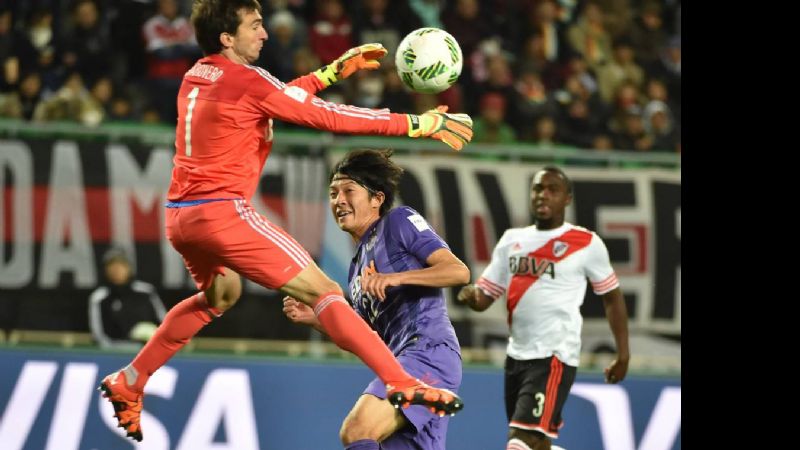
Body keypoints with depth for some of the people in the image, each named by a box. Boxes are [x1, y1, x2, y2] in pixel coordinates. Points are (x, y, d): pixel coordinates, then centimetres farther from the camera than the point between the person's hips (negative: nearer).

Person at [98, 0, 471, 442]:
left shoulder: (195, 78, 14)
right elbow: (328, 116, -11)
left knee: (220, 293, 35)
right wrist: (419, 123, -7)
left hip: (180, 216, 9)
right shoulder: (246, 81, -11)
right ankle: (401, 383, -22)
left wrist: (334, 70, 25)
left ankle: (128, 381, 35)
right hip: (221, 211, -9)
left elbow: (277, 98, 28)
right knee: (321, 290, -11)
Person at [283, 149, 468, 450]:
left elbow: (459, 271, -7)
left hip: (428, 349, -9)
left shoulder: (399, 222, 3)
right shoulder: (357, 266, 26)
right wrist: (314, 320, 13)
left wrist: (396, 277, -19)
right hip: (400, 361, 9)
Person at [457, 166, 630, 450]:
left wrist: (623, 353, 5)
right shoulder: (512, 241, 10)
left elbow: (611, 296, 7)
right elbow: (484, 297, 10)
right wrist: (469, 296, -14)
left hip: (554, 356, -7)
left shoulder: (587, 245, -3)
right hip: (517, 354, 7)